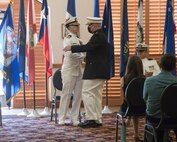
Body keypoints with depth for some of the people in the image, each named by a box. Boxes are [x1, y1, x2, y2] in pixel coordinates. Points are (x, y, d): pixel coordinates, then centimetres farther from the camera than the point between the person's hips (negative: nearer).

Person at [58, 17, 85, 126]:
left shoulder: (77, 39, 15)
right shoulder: (68, 39, -8)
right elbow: (70, 54, -20)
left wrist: (84, 58, -4)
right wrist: (84, 56, -13)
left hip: (78, 70, 7)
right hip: (69, 70, -7)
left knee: (78, 95, 6)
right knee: (66, 94, -3)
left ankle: (74, 118, 13)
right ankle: (62, 119, 5)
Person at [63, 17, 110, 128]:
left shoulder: (98, 36, -15)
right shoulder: (100, 35, 17)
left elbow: (87, 47, -26)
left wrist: (71, 48, -20)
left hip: (94, 72, -10)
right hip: (101, 71, 10)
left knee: (87, 93, -9)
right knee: (96, 95, 11)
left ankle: (91, 119, -10)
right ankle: (97, 120, 13)